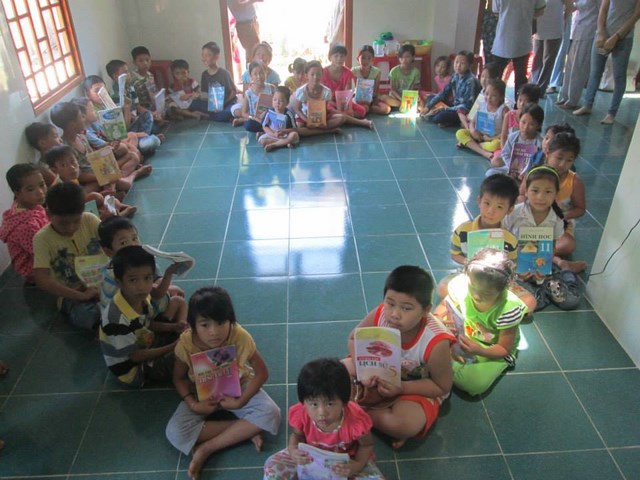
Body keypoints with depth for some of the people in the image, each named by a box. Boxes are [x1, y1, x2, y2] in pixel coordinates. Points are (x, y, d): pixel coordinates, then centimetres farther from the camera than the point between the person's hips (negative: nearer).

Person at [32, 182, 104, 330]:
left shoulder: (90, 220, -3)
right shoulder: (42, 238, -11)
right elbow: (41, 279, -19)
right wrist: (82, 296, -23)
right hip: (73, 294, -2)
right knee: (85, 316, -35)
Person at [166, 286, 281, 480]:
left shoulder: (241, 338, -27)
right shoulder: (186, 343, -24)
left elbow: (261, 373, -15)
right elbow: (179, 378, -6)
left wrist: (240, 402, -24)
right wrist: (193, 404, -21)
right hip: (202, 395, 1)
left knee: (271, 414, -26)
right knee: (175, 433, -24)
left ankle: (206, 448, -19)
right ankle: (245, 431, -18)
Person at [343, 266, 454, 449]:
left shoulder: (435, 343, -36)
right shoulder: (379, 316, -28)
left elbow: (442, 387, -20)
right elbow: (354, 339, -7)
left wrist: (401, 388, -32)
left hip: (418, 389, -4)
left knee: (405, 425, -33)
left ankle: (356, 412, -6)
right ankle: (386, 408, -9)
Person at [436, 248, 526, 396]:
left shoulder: (509, 309, -33)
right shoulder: (460, 284, -26)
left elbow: (504, 349, -19)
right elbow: (445, 306, -5)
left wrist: (479, 351, -39)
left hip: (493, 349, -2)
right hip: (464, 336, 3)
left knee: (474, 383, -28)